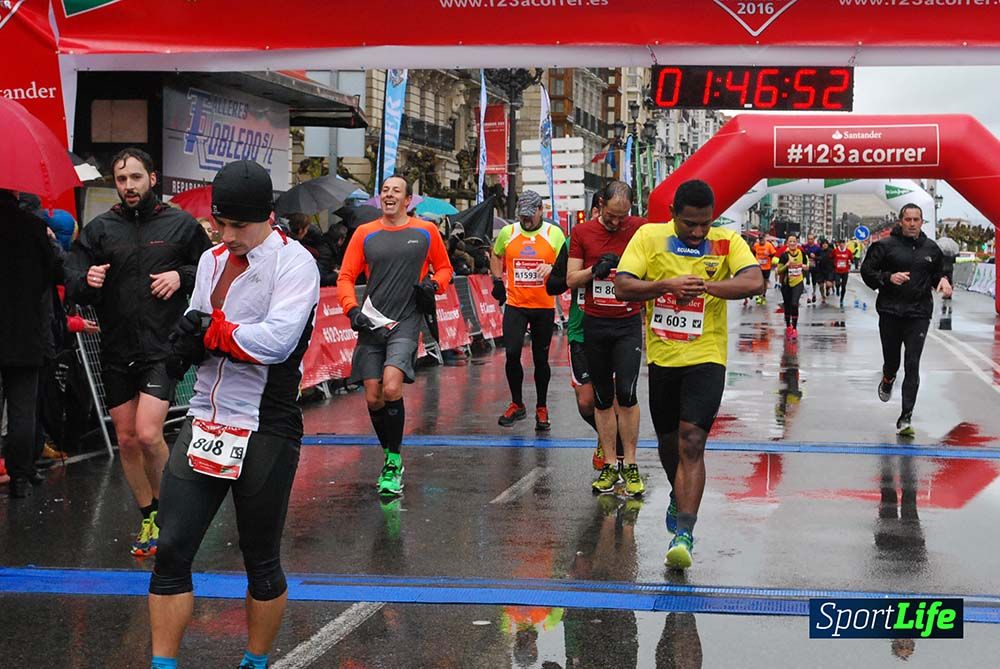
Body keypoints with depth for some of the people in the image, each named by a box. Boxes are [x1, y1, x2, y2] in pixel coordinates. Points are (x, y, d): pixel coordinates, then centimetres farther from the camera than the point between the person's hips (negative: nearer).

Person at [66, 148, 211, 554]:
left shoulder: (180, 224, 1)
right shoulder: (100, 229, 5)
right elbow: (73, 287, 0)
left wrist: (182, 276, -9)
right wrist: (87, 282, -22)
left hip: (162, 347, -3)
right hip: (116, 351, 3)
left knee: (148, 434, -15)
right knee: (126, 440, 9)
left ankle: (165, 507, 8)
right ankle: (148, 518, 25)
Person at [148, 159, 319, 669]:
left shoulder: (293, 263, -11)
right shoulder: (212, 259, 11)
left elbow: (276, 340, -24)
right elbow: (192, 330, 16)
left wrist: (209, 331, -12)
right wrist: (189, 338, -8)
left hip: (265, 433, -6)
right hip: (203, 425, 6)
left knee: (261, 564, 9)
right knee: (171, 552, 1)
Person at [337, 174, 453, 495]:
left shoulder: (426, 232, 6)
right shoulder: (364, 234, 9)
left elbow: (444, 267, 18)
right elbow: (345, 277, 8)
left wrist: (434, 283, -3)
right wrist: (352, 310, -7)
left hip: (406, 323, -3)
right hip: (371, 324, 3)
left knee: (391, 388, -22)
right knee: (373, 398, 3)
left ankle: (394, 460, -7)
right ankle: (390, 458, 24)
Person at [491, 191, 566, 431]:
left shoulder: (554, 233, -2)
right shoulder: (507, 233, 4)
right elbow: (496, 257, 22)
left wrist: (553, 268, -22)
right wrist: (497, 280, 11)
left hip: (544, 306, -1)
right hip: (515, 305, 1)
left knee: (541, 358, 7)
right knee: (512, 354, -8)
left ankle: (541, 409, 21)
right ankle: (516, 404, 11)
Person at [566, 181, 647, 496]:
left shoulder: (640, 228, -2)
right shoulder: (582, 232, 2)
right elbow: (571, 280, 1)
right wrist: (595, 269, -15)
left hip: (629, 323, -2)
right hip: (594, 325, 2)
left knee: (626, 392, -13)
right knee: (602, 398, 7)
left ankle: (630, 464, -2)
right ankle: (610, 466, 14)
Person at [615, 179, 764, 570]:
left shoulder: (727, 242, -4)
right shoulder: (649, 237, -2)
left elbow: (755, 282, -18)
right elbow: (622, 288, -9)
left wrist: (706, 285, -27)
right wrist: (668, 284, -22)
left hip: (706, 357, -3)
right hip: (662, 357, 3)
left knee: (692, 443, -14)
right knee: (668, 441, 17)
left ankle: (684, 533, -14)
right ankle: (680, 497, 47)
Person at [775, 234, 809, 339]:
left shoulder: (802, 253, 1)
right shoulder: (784, 255, -7)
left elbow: (806, 267, 16)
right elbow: (779, 271, -8)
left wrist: (804, 267, -6)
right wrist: (787, 264, -23)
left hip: (798, 283, 0)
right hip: (786, 284, 0)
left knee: (794, 304, -18)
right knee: (787, 307, 10)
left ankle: (794, 328, -11)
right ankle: (788, 327, 32)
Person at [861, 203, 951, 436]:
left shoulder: (931, 248, 10)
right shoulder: (886, 246, -1)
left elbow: (938, 273, 23)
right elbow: (866, 271, -1)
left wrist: (943, 281, 1)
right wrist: (888, 277, -17)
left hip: (919, 314, 1)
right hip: (890, 312, -1)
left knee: (912, 366, -7)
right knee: (891, 361, 9)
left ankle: (906, 418, -6)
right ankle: (887, 381, 49)